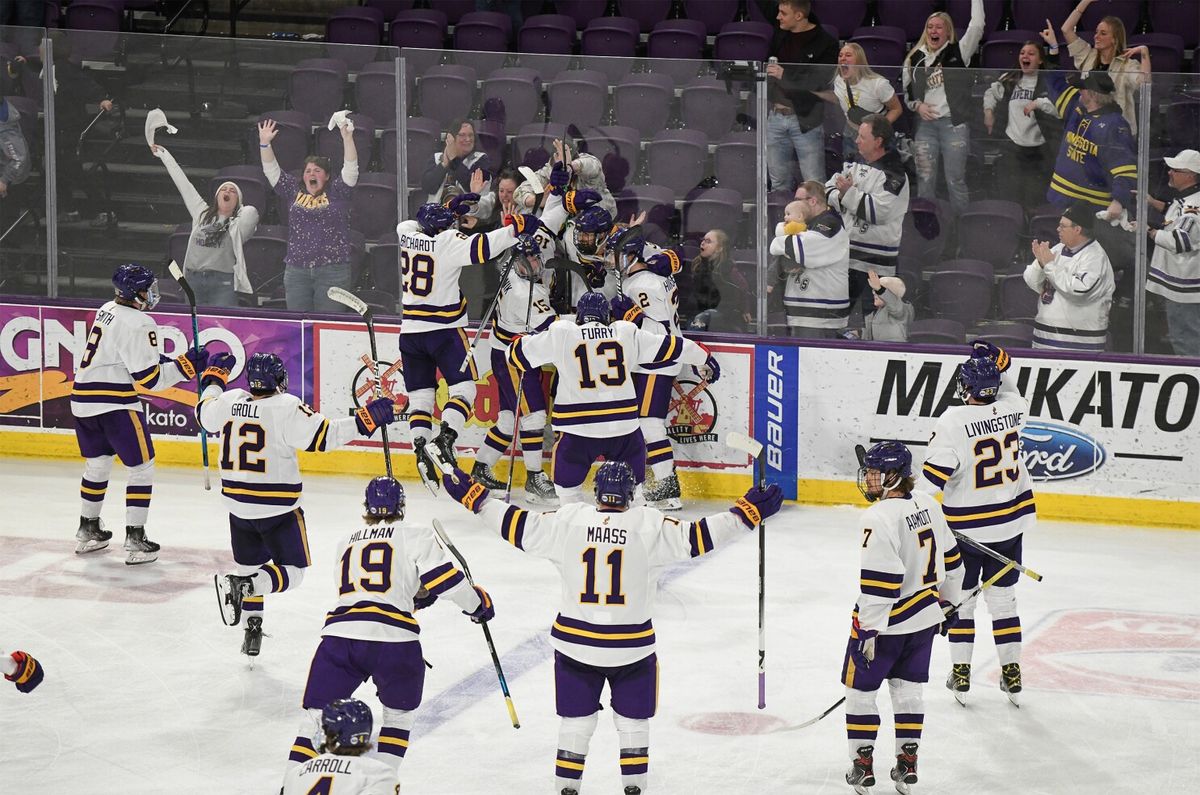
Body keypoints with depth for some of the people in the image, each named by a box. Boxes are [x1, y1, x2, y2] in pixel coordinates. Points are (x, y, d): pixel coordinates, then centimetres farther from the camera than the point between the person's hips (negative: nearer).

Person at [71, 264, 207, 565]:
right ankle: (135, 540, -2)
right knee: (141, 467, 1)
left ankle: (87, 531, 33)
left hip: (83, 398, 9)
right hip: (114, 404, -9)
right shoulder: (137, 324, -16)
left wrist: (160, 360, 15)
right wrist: (185, 366, -12)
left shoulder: (107, 311, 13)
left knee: (97, 462, 24)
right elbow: (148, 379, -17)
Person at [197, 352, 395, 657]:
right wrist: (365, 420, -22)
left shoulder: (230, 401, -2)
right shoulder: (286, 408, -19)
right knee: (291, 572, 2)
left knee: (250, 563, 24)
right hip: (278, 509, -6)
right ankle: (242, 586, -23)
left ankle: (252, 631, 23)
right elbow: (323, 435, -24)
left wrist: (215, 378, 34)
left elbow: (204, 413, 19)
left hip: (237, 505, 6)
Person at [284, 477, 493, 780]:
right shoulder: (415, 534, 11)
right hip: (392, 638, -3)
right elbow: (444, 578, 3)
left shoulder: (348, 542, 27)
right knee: (400, 713, 21)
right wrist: (478, 603, 18)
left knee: (317, 716, 9)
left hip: (339, 633, 3)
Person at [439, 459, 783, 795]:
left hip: (575, 641, 1)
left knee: (576, 719, 14)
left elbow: (519, 528, -6)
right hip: (632, 646, -1)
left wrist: (475, 497, 4)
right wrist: (747, 513, -6)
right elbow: (696, 537, -13)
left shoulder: (568, 521, -8)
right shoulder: (649, 525, -12)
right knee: (633, 720, 16)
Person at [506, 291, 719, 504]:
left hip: (578, 428, -2)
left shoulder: (560, 334, 1)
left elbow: (518, 352, 9)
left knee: (567, 482, 16)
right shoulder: (626, 333, 7)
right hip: (624, 425, 2)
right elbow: (668, 346, 15)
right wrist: (703, 360, 31)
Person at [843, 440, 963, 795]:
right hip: (924, 617, 7)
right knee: (908, 688, 17)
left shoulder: (879, 518, -23)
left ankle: (862, 764, 13)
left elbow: (879, 581, -25)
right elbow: (949, 558, 12)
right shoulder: (927, 505, 1)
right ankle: (908, 764, 19)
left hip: (886, 620, -7)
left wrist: (870, 629, -19)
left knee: (860, 687, 9)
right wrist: (945, 600, 26)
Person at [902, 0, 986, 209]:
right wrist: (916, 105, 1)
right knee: (925, 179, 3)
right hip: (924, 123, 3)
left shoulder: (957, 52, 4)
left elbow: (976, 26, -8)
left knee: (956, 179, -2)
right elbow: (904, 89, 19)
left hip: (953, 123, -3)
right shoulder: (915, 58, 12)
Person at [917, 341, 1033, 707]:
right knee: (1002, 597, 15)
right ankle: (1012, 673, 17)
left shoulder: (953, 422, -19)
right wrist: (1001, 366, 18)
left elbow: (932, 477, -19)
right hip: (1012, 521, 4)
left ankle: (960, 673, 15)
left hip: (967, 528, -4)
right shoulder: (1013, 409, -5)